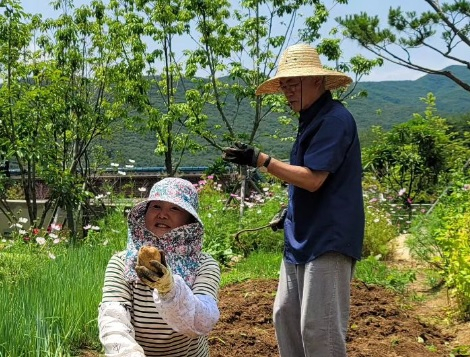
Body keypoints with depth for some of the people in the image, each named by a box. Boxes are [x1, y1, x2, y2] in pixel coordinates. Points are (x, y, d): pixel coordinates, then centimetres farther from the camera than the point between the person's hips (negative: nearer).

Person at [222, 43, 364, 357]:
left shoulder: (335, 119, -15)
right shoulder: (311, 120, 16)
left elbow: (313, 179, -21)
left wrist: (260, 160, -19)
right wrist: (292, 214, 18)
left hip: (328, 240, -10)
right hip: (302, 238, 10)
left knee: (319, 328, -5)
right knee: (285, 316, 15)